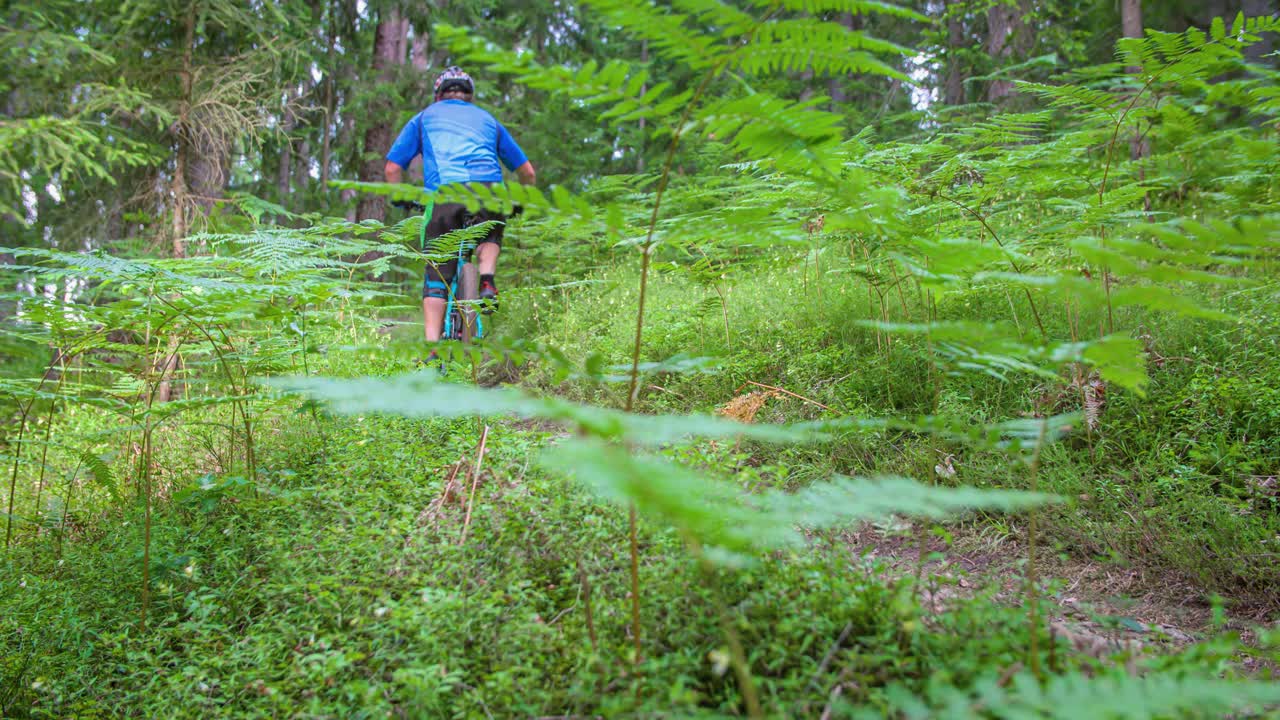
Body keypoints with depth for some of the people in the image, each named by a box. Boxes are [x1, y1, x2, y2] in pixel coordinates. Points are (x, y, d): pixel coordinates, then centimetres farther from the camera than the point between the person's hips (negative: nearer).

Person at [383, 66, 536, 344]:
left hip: (444, 195, -1)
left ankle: (432, 348, -5)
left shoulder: (424, 117, 27)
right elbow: (527, 171, 29)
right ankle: (486, 279, 3)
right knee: (490, 236, 32)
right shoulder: (487, 119, 31)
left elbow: (392, 168, 18)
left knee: (436, 276, 7)